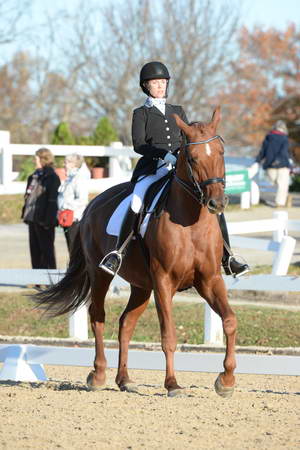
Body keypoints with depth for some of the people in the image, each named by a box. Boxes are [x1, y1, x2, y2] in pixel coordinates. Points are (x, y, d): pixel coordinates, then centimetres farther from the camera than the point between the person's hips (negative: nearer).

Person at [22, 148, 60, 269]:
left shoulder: (52, 177, -11)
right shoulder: (34, 176, 15)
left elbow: (53, 200, -16)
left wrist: (48, 220, -21)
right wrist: (25, 214, 13)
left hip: (43, 220, -9)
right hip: (32, 218, 9)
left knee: (46, 249, -1)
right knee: (35, 249, 12)